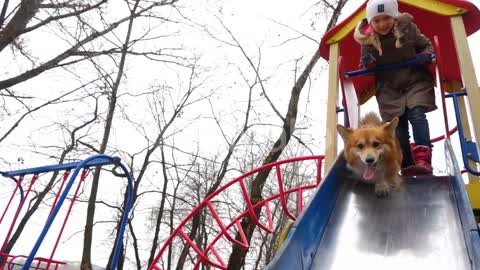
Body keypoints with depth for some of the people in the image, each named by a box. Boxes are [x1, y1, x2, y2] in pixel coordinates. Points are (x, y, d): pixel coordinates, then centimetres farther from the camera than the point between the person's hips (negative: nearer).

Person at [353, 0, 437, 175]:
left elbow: (426, 45, 9)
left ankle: (423, 160, -23)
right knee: (398, 126, -3)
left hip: (415, 82, -1)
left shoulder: (407, 27, -5)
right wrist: (367, 64, -19)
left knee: (417, 114, -21)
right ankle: (408, 167, 3)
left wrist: (426, 55, -14)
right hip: (389, 89, 1)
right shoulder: (367, 40, -5)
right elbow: (365, 68, 5)